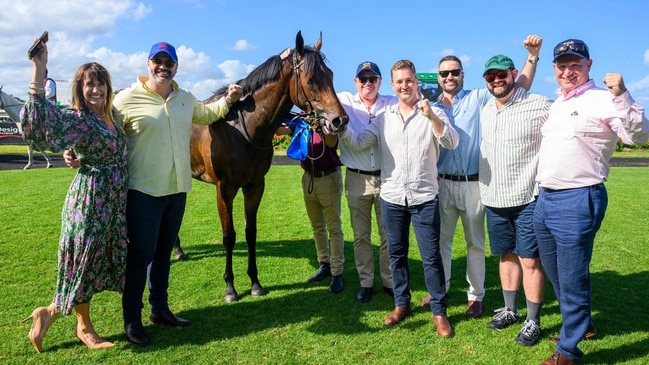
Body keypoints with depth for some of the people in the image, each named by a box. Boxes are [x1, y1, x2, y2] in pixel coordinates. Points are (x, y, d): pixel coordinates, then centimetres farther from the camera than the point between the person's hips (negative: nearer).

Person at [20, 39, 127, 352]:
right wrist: (39, 67, -31)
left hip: (116, 199, 8)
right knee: (85, 260, 5)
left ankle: (51, 311, 30)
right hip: (90, 198, -8)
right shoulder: (76, 119, -12)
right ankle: (84, 327, 23)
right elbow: (39, 117, -29)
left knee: (98, 261, 15)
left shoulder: (111, 117, 10)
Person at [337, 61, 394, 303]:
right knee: (361, 235, 10)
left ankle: (389, 281, 25)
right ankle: (366, 283, 25)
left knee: (388, 235, 9)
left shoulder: (393, 104, 3)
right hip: (357, 179, 0)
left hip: (387, 178, 0)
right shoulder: (344, 102, 3)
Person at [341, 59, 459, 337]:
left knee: (431, 257, 3)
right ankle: (401, 304, 30)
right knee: (396, 254, 14)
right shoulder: (383, 117, 7)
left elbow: (452, 143, -15)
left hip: (424, 197, -3)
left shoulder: (433, 113, -1)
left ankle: (439, 311, 18)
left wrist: (431, 116, -29)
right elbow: (358, 142, 1)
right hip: (391, 198, 3)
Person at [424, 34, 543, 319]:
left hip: (473, 184, -2)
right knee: (440, 239, 12)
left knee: (475, 243, 8)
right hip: (442, 183, 3)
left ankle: (475, 296, 21)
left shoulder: (478, 98, 0)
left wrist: (532, 56, -11)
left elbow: (519, 89, 0)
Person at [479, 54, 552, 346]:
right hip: (494, 200, 6)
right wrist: (484, 188, 17)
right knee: (506, 256, 16)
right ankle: (509, 310, 31)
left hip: (528, 199, -6)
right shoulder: (485, 111, 10)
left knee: (530, 261, 1)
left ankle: (533, 322, 16)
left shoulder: (540, 107, -10)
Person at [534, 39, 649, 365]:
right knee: (556, 276, 22)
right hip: (545, 200, 9)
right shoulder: (555, 105, 16)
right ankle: (580, 324, 44)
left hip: (578, 202, -8)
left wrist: (622, 97, -32)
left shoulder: (602, 100, -9)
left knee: (572, 280, 2)